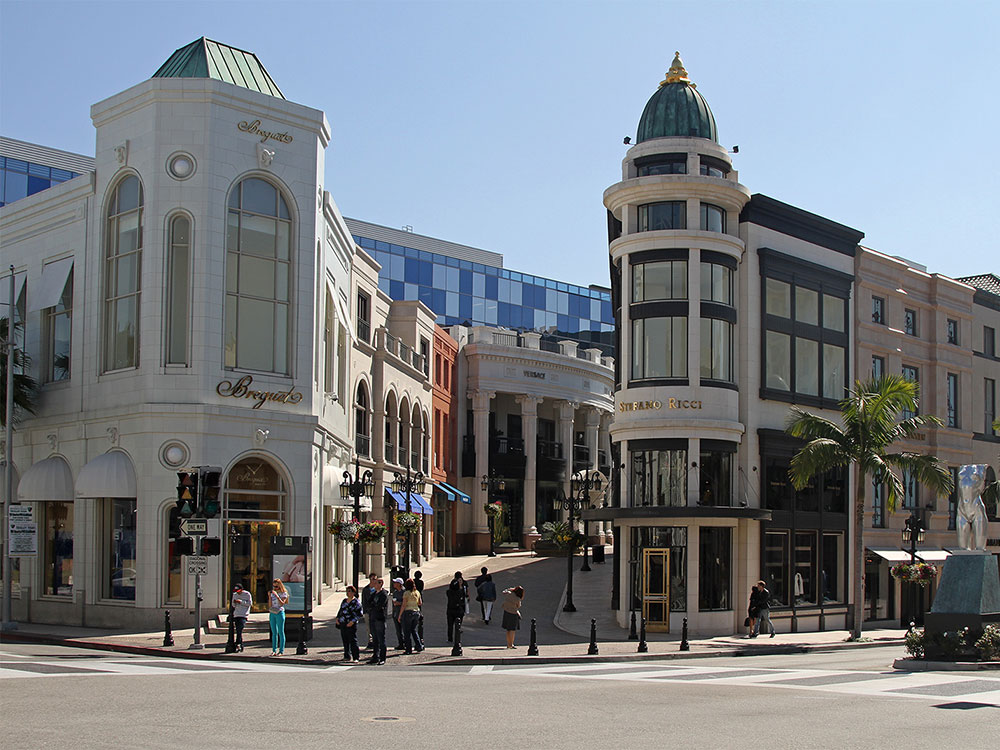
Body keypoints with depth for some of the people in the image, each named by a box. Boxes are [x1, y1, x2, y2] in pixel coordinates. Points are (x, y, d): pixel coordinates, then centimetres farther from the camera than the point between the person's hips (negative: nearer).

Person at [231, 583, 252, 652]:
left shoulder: (247, 594, -1)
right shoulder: (234, 594, 16)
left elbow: (250, 603, -5)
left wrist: (241, 602, -13)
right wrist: (234, 603, -2)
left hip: (243, 615, -6)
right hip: (236, 615, 6)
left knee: (240, 630, -19)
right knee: (238, 631, 4)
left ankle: (238, 644, -24)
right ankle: (241, 646, 9)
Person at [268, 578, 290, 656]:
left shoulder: (283, 593, -1)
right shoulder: (272, 593, 13)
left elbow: (282, 603, -14)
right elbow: (270, 605, 7)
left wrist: (276, 595, -19)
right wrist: (269, 596, -3)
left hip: (279, 613, -5)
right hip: (272, 614, 5)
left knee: (281, 632, -4)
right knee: (274, 633, 6)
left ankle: (281, 651, -3)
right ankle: (274, 650, 9)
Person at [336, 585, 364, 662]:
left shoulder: (356, 602, -4)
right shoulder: (344, 601, 15)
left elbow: (359, 614, -7)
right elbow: (340, 611, 25)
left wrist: (353, 621, -18)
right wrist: (337, 618, 9)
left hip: (351, 624, -6)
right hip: (342, 624, 6)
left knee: (353, 641, -7)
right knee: (345, 641, 8)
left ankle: (356, 657, -2)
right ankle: (347, 656, 17)